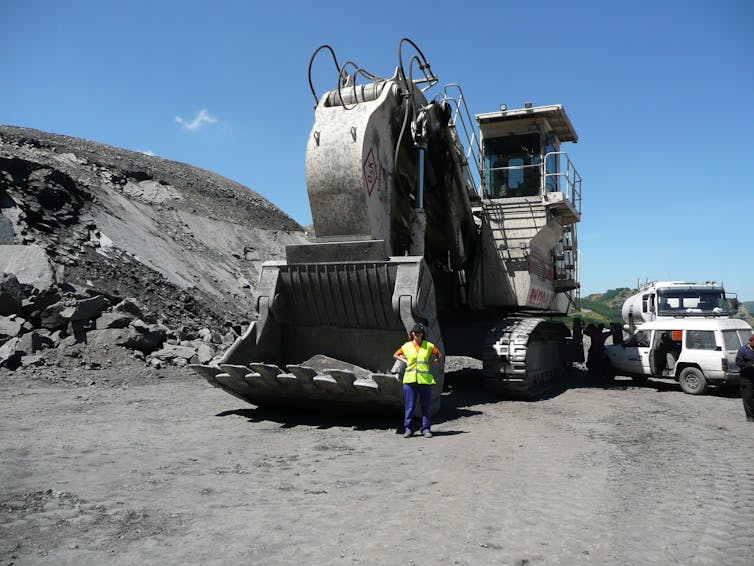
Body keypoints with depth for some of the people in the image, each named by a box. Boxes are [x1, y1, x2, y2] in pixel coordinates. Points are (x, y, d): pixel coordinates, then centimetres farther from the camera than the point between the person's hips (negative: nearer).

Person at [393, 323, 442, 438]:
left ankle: (426, 429, 11)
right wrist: (405, 362, 7)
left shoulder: (429, 346, 5)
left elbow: (440, 356, 15)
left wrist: (430, 363, 3)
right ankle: (408, 429, 9)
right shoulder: (406, 346, 7)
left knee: (426, 406, 3)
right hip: (410, 379, 0)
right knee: (410, 406, 1)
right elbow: (395, 355, 19)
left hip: (425, 380, 0)